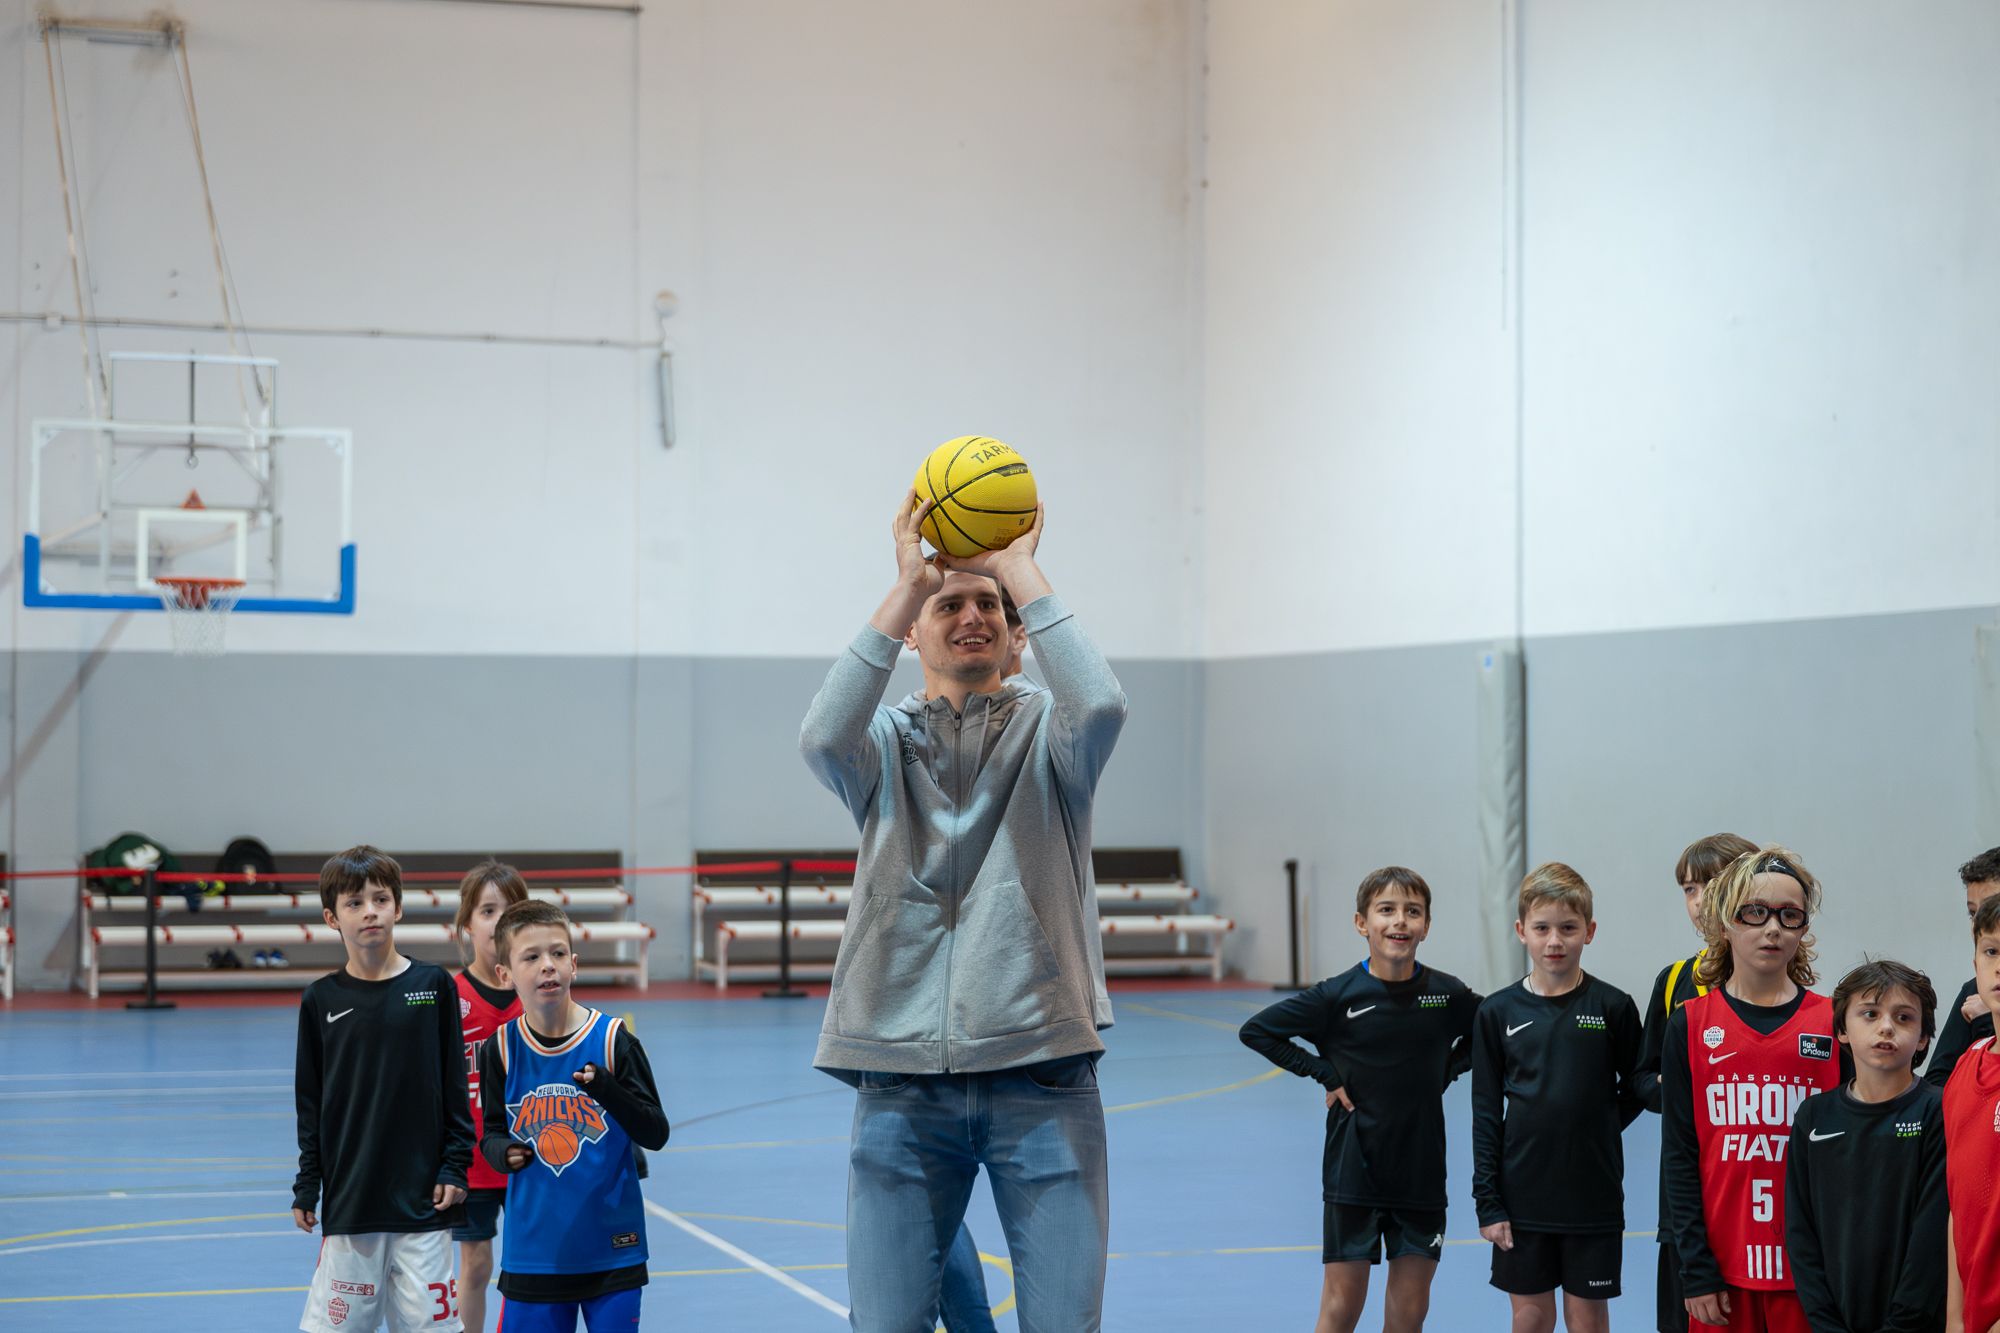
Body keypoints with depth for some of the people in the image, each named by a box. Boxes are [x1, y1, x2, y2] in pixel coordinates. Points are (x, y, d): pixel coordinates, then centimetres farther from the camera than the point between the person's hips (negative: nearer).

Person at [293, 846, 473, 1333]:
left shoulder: (433, 985, 0)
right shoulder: (321, 1000, 2)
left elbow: (456, 1085, 3)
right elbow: (310, 1102, 6)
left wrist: (455, 1167, -2)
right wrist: (306, 1188, 4)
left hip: (422, 1195, -1)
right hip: (349, 1196, 1)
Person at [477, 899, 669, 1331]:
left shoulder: (613, 1039, -7)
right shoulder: (501, 1050, -2)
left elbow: (656, 1134, -8)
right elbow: (491, 1133, 10)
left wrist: (606, 1088, -24)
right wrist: (503, 1153, -13)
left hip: (612, 1249, -1)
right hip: (533, 1251, 1)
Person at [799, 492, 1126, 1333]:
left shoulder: (1043, 729, 8)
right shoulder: (886, 739, 10)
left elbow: (1101, 707, -16)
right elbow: (822, 739, -14)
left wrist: (1022, 573, -9)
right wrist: (906, 586, -14)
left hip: (1041, 1067, -1)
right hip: (903, 1076, 1)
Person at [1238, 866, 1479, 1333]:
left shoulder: (1447, 994, -3)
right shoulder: (1338, 996, -10)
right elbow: (1256, 1031, -4)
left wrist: (1446, 1071, 3)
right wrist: (1324, 1074, -8)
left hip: (1422, 1174, 2)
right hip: (1353, 1170, -2)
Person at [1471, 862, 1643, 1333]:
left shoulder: (1613, 1007, -5)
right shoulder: (1497, 1012, -2)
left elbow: (1636, 1091, 8)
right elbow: (1486, 1113, 0)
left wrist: (1595, 1130, -5)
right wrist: (1488, 1203, -3)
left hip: (1593, 1194, -1)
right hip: (1523, 1193, 1)